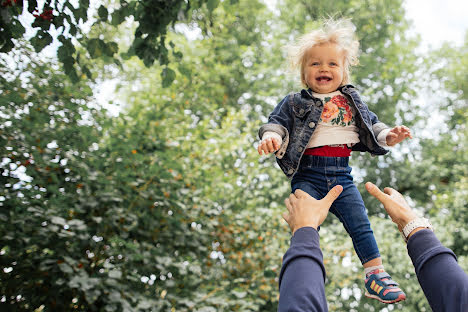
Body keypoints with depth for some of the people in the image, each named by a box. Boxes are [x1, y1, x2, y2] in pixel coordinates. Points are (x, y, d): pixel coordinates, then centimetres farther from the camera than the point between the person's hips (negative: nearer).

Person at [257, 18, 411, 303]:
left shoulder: (351, 100, 16)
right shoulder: (295, 102, 7)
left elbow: (370, 122, 21)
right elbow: (278, 121, -2)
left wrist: (387, 135, 2)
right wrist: (272, 136, -24)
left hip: (341, 175, 3)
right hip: (308, 174, -2)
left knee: (360, 223, 0)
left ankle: (376, 275, 9)